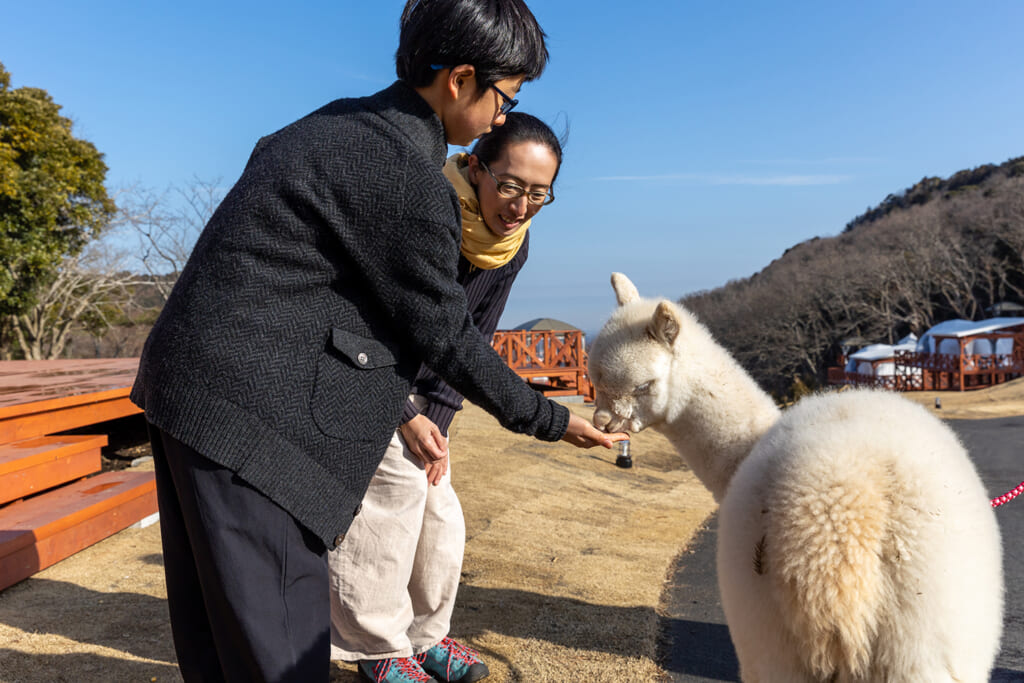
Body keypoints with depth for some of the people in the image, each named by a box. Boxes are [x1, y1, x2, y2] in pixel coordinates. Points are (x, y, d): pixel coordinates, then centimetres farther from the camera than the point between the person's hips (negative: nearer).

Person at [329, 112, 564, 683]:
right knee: (397, 481, -13)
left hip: (413, 380, 6)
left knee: (437, 507, 6)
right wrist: (406, 416, -23)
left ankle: (424, 636, 26)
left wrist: (438, 420, -8)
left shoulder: (513, 244, -10)